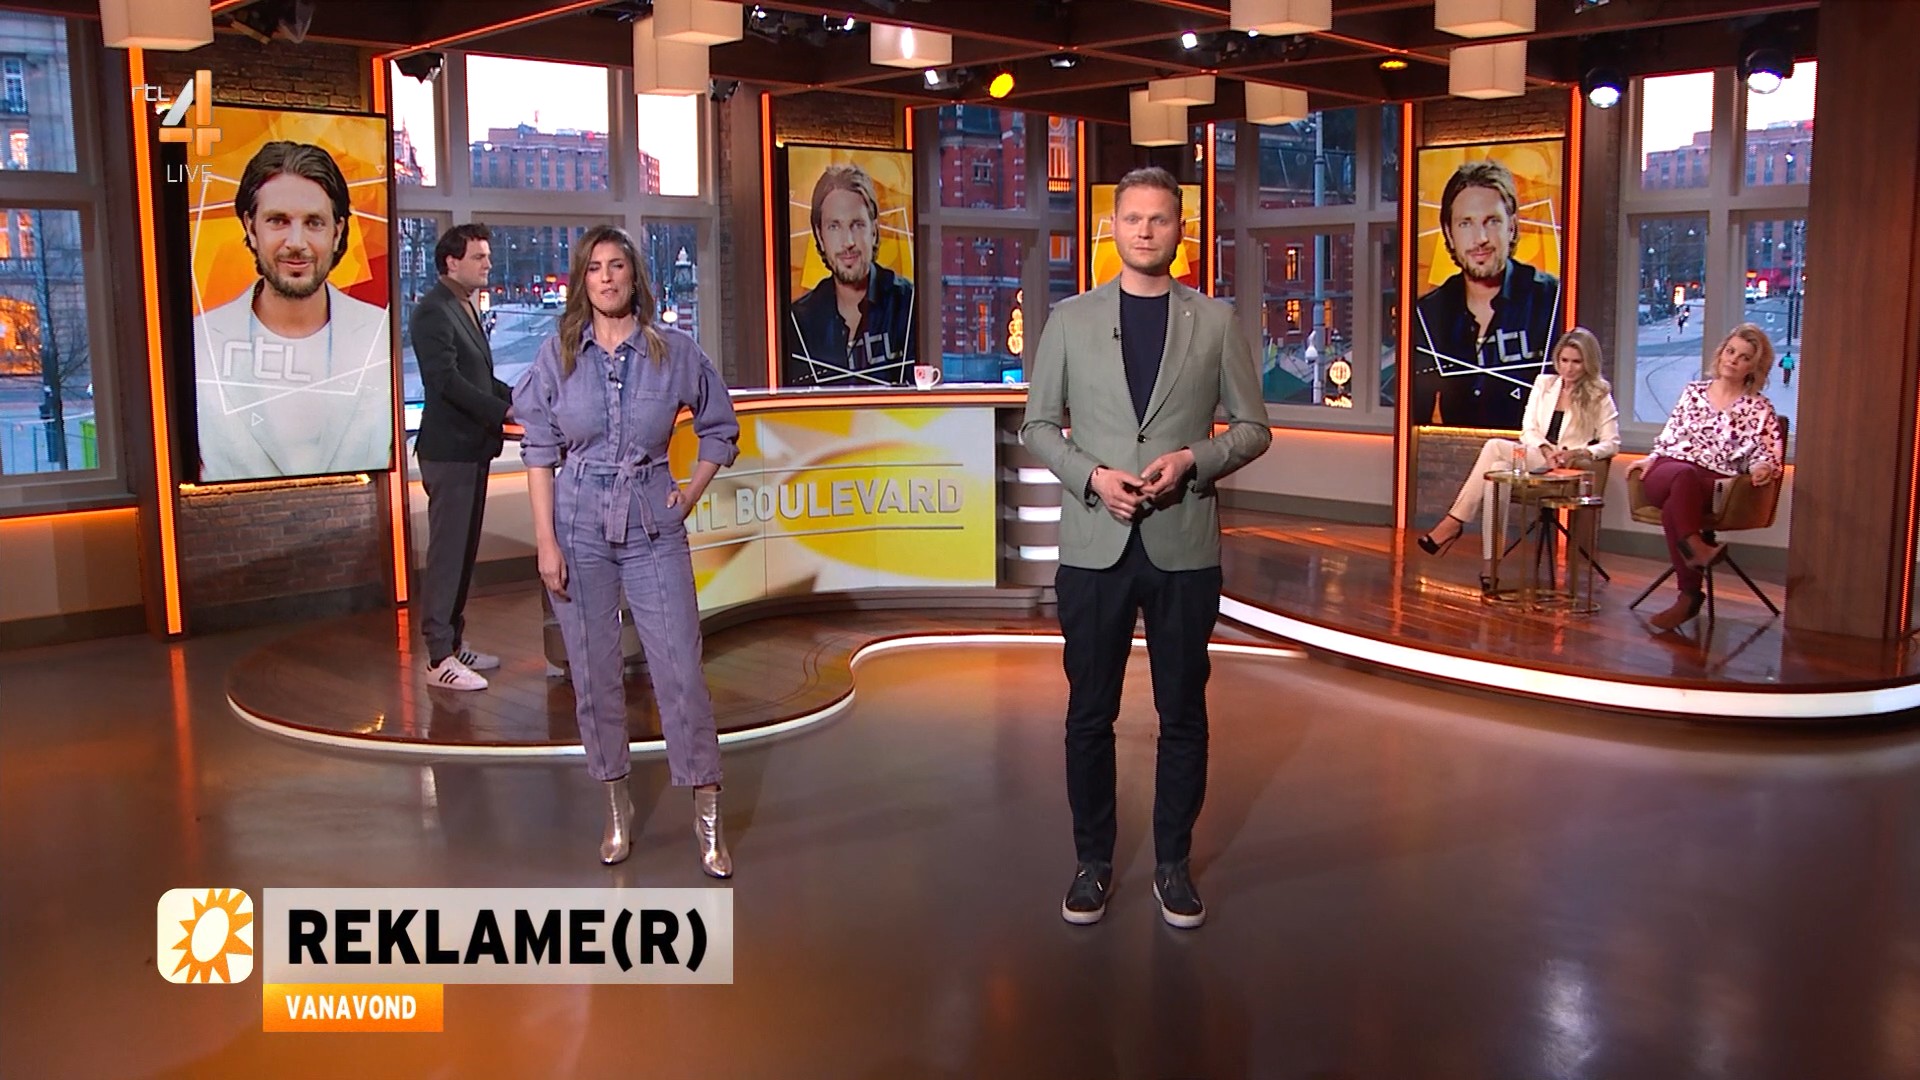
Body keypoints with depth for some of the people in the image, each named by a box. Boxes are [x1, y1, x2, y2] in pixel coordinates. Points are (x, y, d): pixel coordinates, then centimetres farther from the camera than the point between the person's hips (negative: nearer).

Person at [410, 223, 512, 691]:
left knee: (464, 550, 14)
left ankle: (454, 641, 24)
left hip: (472, 448, 10)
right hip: (449, 450, -10)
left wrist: (519, 398, 7)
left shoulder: (466, 308, 17)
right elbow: (447, 380, -22)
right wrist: (504, 411, -22)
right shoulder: (433, 312, -13)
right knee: (447, 552, -6)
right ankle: (440, 658, -1)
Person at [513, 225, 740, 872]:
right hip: (579, 532, 1)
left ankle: (708, 818, 8)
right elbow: (539, 452, 0)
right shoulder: (558, 354, 2)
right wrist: (546, 542, -6)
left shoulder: (674, 351, 0)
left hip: (653, 531, -1)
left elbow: (720, 429, 12)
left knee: (681, 671, -4)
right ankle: (617, 806, 23)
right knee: (593, 674, 7)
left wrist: (690, 494, 2)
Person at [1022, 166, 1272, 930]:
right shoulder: (1070, 320, 5)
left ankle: (1174, 864, 22)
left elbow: (1252, 428, 6)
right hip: (1094, 544, 0)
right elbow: (1037, 425, 7)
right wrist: (1092, 475, -10)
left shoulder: (1215, 321, 4)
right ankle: (1092, 862, 22)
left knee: (1183, 715, 8)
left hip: (1183, 545, 0)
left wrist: (1190, 460, -13)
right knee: (1089, 715, 7)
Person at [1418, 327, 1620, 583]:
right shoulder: (1544, 384, 16)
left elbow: (1611, 445, 2)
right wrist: (1545, 450, -12)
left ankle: (1454, 522, -26)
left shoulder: (1600, 396, 4)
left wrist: (1579, 453, -17)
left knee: (1496, 446, -30)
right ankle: (1491, 563, -34)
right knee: (1497, 469, -33)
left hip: (1567, 471, -4)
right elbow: (1528, 430, 9)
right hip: (1534, 460, 4)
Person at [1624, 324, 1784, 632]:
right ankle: (1697, 547, -54)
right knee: (1683, 474, -39)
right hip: (1666, 472, 2)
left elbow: (1766, 454, 7)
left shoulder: (1759, 410, 13)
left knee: (1674, 507, -38)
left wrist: (1762, 468, -15)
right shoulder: (1693, 392, 21)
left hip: (1714, 483, -2)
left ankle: (1689, 595, -37)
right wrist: (1650, 459, 7)